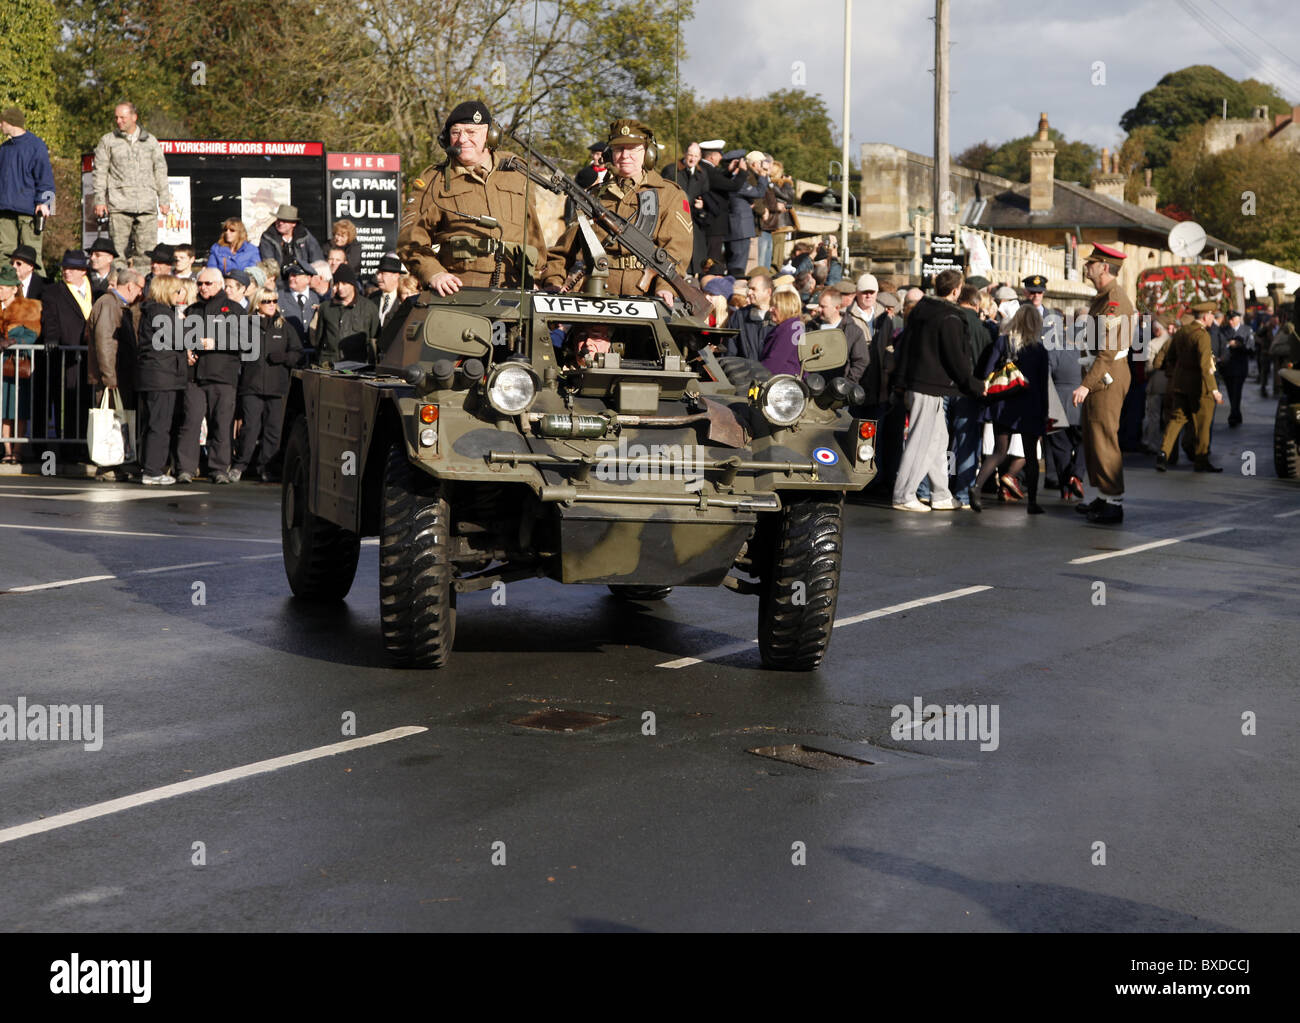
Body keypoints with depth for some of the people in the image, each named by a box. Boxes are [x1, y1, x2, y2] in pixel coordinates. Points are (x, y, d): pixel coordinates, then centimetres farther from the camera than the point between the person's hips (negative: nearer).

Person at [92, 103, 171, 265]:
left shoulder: (150, 141, 15)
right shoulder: (107, 141, 11)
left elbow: (160, 170, 17)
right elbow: (100, 172, 9)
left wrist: (164, 200, 12)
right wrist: (99, 200, 1)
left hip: (147, 206, 1)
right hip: (119, 206, -1)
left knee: (147, 250, -4)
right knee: (118, 249, -6)